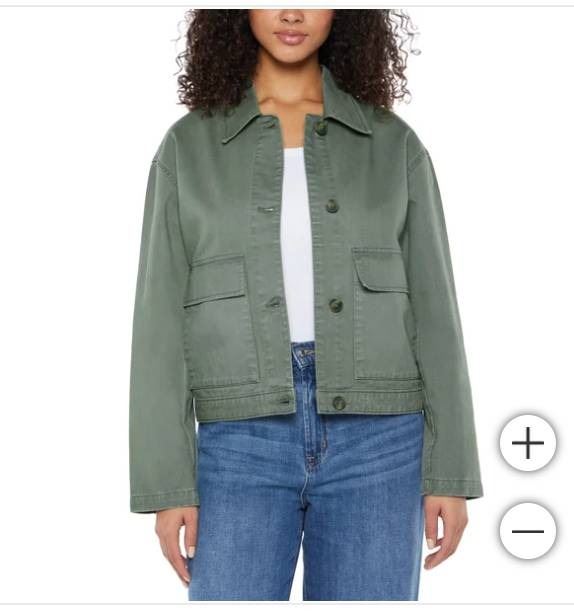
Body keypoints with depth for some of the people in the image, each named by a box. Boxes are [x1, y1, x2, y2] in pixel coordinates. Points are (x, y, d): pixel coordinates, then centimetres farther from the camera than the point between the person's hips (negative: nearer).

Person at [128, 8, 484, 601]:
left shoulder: (394, 144, 8)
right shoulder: (188, 146, 7)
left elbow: (433, 310, 6)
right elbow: (160, 322, 3)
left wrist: (450, 472, 0)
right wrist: (166, 483, -3)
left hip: (375, 445, 1)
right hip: (243, 444, 0)